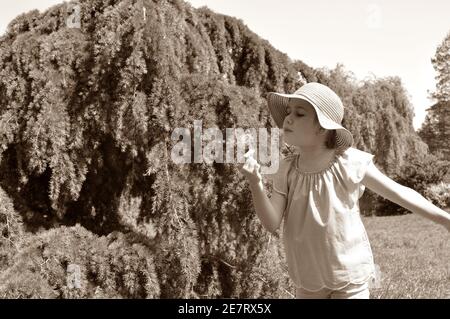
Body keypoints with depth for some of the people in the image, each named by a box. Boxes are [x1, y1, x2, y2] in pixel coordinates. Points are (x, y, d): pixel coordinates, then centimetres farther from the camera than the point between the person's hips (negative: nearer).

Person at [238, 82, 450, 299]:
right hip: (307, 279, 4)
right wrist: (255, 184, -27)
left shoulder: (348, 164, -17)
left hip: (348, 276, -4)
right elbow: (272, 224, -12)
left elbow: (400, 193, -9)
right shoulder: (287, 169, -7)